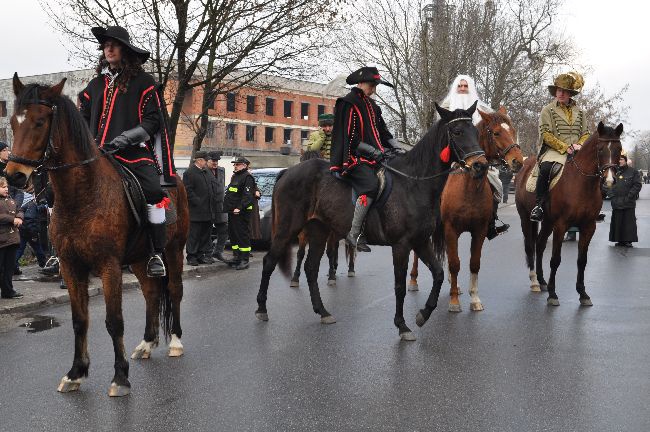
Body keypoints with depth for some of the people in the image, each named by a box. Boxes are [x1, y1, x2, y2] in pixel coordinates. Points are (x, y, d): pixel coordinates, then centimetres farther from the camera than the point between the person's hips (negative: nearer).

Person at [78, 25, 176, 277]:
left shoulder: (143, 82, 6)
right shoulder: (96, 84, 20)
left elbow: (153, 120, -1)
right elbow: (84, 119, 26)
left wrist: (127, 137, -13)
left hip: (135, 152, -5)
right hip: (99, 153, 5)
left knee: (154, 193, -24)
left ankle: (157, 254, -16)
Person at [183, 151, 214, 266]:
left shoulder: (207, 171, 15)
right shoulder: (189, 173, -10)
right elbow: (188, 191, -15)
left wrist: (211, 204, 14)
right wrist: (198, 203, -18)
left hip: (207, 211, 8)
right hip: (195, 211, -8)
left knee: (205, 234, 11)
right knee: (193, 235, -2)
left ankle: (202, 255, 19)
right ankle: (191, 257, 5)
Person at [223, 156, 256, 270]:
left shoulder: (247, 177, -11)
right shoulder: (235, 176, 20)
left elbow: (247, 195, -19)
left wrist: (239, 208, -25)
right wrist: (227, 206, 17)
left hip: (242, 212, -10)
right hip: (232, 211, 10)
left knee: (243, 235, -8)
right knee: (233, 234, 14)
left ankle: (244, 260, -6)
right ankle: (236, 256, 23)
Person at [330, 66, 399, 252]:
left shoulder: (371, 105, 21)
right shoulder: (348, 104, -5)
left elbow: (382, 131, 24)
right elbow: (350, 138, -11)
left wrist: (395, 148, 8)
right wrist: (373, 151, -15)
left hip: (374, 156, 9)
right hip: (353, 158, -9)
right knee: (372, 184, -30)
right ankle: (354, 234, -26)